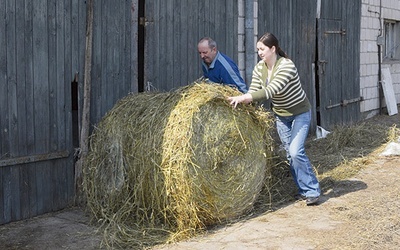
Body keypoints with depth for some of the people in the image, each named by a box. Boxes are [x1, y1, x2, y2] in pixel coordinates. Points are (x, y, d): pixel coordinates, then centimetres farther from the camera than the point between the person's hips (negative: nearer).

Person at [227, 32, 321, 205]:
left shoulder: (286, 65, -28)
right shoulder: (259, 68, -6)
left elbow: (271, 90, -40)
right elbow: (254, 92, -12)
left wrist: (245, 97, -46)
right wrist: (242, 99, -32)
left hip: (300, 113, -7)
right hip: (280, 115, 7)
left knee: (296, 151, -17)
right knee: (289, 154, 7)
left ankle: (313, 191, -3)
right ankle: (304, 190, 19)